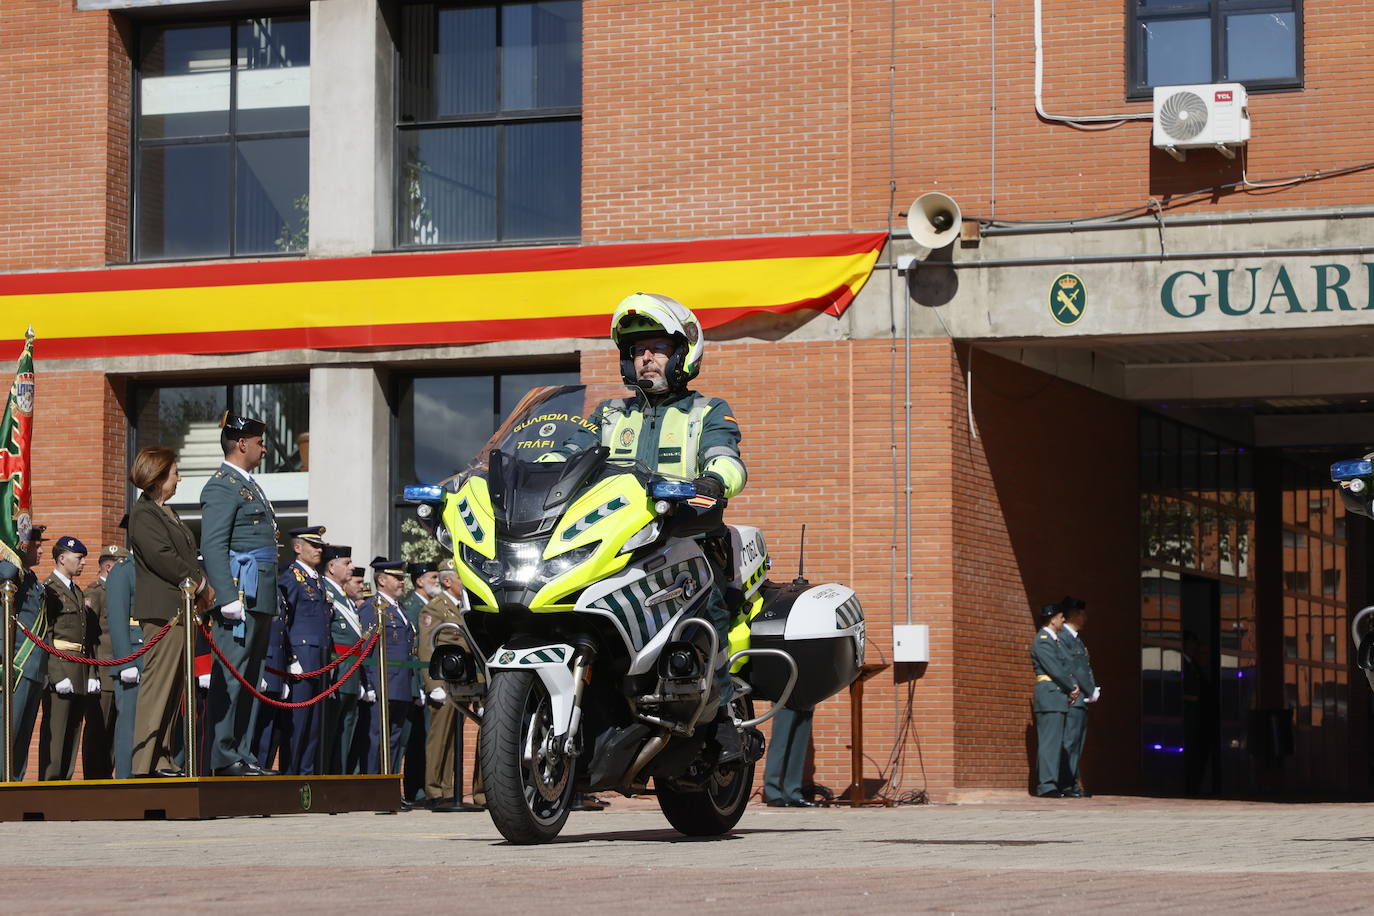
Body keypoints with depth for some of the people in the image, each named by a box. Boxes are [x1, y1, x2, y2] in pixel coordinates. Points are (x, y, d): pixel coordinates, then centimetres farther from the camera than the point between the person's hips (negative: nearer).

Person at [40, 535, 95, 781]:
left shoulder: (78, 592, 22)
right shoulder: (48, 589, -5)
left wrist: (91, 675, 13)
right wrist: (57, 676, -19)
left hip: (81, 673, 8)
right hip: (60, 668, -8)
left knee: (73, 731, 8)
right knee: (55, 731, -9)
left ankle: (65, 779, 11)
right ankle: (49, 783, -10)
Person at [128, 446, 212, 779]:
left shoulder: (167, 512, 22)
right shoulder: (143, 514, -8)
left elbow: (187, 555, 24)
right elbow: (162, 558, -17)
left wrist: (203, 584, 7)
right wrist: (200, 585, -11)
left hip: (182, 609, 10)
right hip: (163, 611, -10)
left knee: (174, 688, 9)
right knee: (158, 684, -11)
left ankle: (163, 759, 12)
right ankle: (144, 762, -11)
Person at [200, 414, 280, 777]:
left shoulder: (250, 486, 23)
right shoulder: (222, 486, -7)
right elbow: (213, 547, -16)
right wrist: (228, 597, -23)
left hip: (260, 601, 10)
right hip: (240, 598, -10)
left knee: (250, 679, 10)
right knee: (230, 677, -8)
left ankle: (242, 754, 13)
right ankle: (224, 757, -8)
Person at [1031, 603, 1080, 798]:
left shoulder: (1054, 640, 22)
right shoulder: (1042, 640, -10)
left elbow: (1066, 666, 21)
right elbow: (1054, 670, -15)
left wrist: (1073, 687, 4)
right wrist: (1072, 688, -5)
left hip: (1059, 696, 10)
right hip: (1050, 695, -10)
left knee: (1056, 742, 9)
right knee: (1050, 740, -12)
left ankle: (1050, 784, 11)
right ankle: (1046, 785, -14)